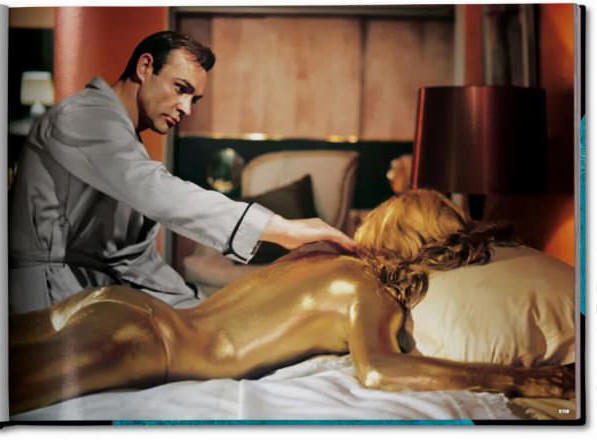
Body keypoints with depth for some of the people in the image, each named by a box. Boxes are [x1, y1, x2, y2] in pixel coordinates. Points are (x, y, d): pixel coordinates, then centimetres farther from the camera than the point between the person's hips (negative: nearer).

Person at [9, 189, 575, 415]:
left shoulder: (321, 255, 14)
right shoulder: (366, 291, -10)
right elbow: (376, 370, -29)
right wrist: (513, 379, -22)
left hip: (120, 301, 8)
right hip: (139, 341, -8)